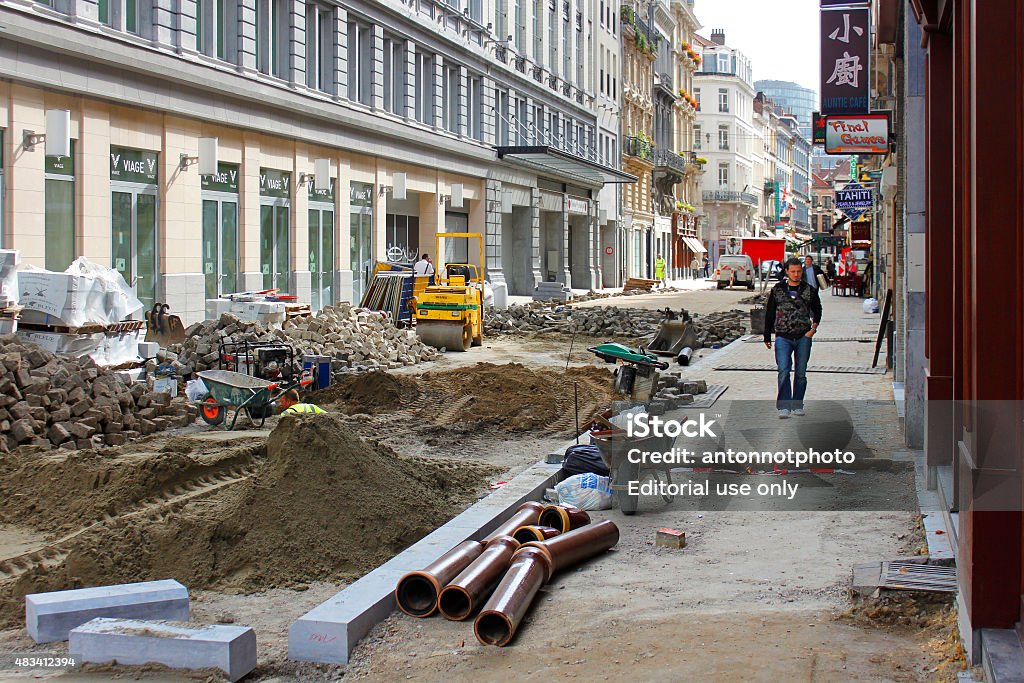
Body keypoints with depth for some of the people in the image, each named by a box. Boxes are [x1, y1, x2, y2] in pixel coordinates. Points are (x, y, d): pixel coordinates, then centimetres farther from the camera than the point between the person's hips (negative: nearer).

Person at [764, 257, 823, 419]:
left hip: (803, 337, 1)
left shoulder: (809, 290, 6)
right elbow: (769, 313, 10)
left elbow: (817, 310, 17)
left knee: (801, 373, 7)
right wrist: (767, 336, 9)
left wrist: (814, 327, 0)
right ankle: (784, 406, -10)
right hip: (783, 337, -1)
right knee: (784, 371, -12)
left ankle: (797, 405, 18)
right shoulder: (777, 290, 4)